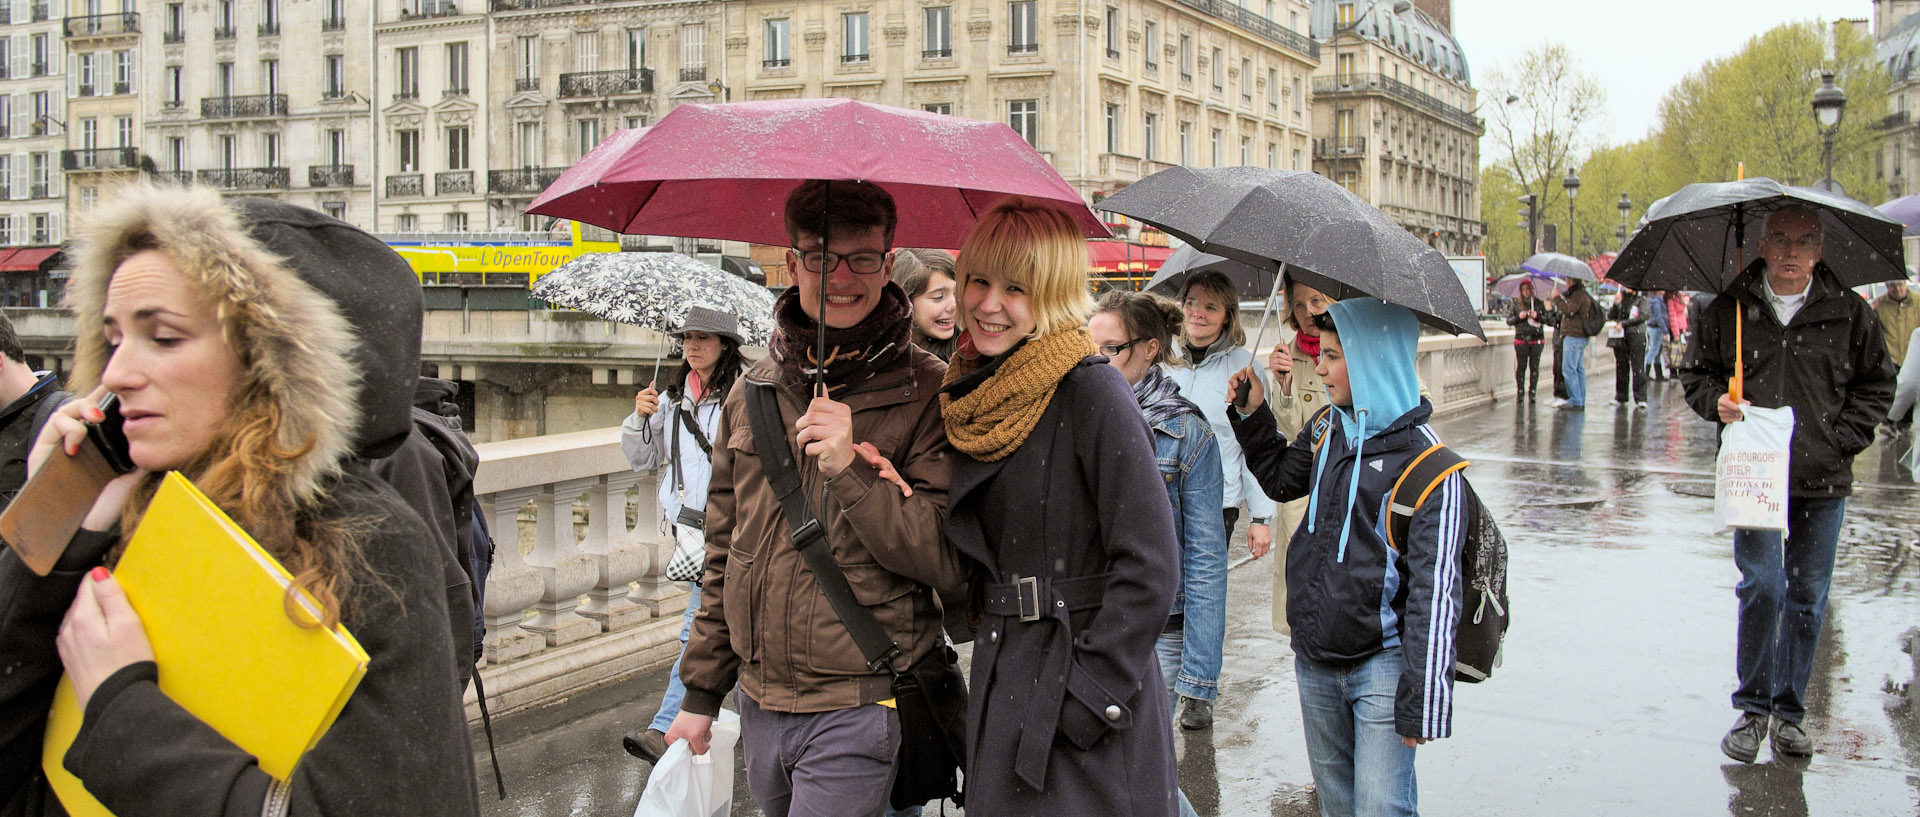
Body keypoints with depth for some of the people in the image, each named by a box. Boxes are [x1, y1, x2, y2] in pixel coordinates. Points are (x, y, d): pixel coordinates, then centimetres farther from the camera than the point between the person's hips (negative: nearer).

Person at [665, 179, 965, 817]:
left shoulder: (928, 393, -10)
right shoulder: (752, 394, 6)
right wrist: (700, 691, 14)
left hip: (857, 712, -5)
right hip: (758, 701, 6)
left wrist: (852, 469, -25)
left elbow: (951, 561, -16)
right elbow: (723, 555, 13)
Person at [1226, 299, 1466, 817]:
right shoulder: (1326, 429, 5)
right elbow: (1282, 480, 29)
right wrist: (1252, 416, 15)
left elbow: (1435, 588, -17)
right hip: (1315, 658, 7)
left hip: (1381, 663, -7)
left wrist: (1422, 700, -20)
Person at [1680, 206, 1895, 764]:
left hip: (1823, 480, 1)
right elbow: (1695, 373, 12)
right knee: (1762, 585, -9)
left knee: (1808, 595, 7)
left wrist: (1843, 439, -1)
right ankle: (1753, 707, 6)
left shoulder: (1849, 314, 3)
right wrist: (1717, 402, -8)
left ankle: (1790, 709, 20)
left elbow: (1876, 384, 10)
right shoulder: (1728, 311, 2)